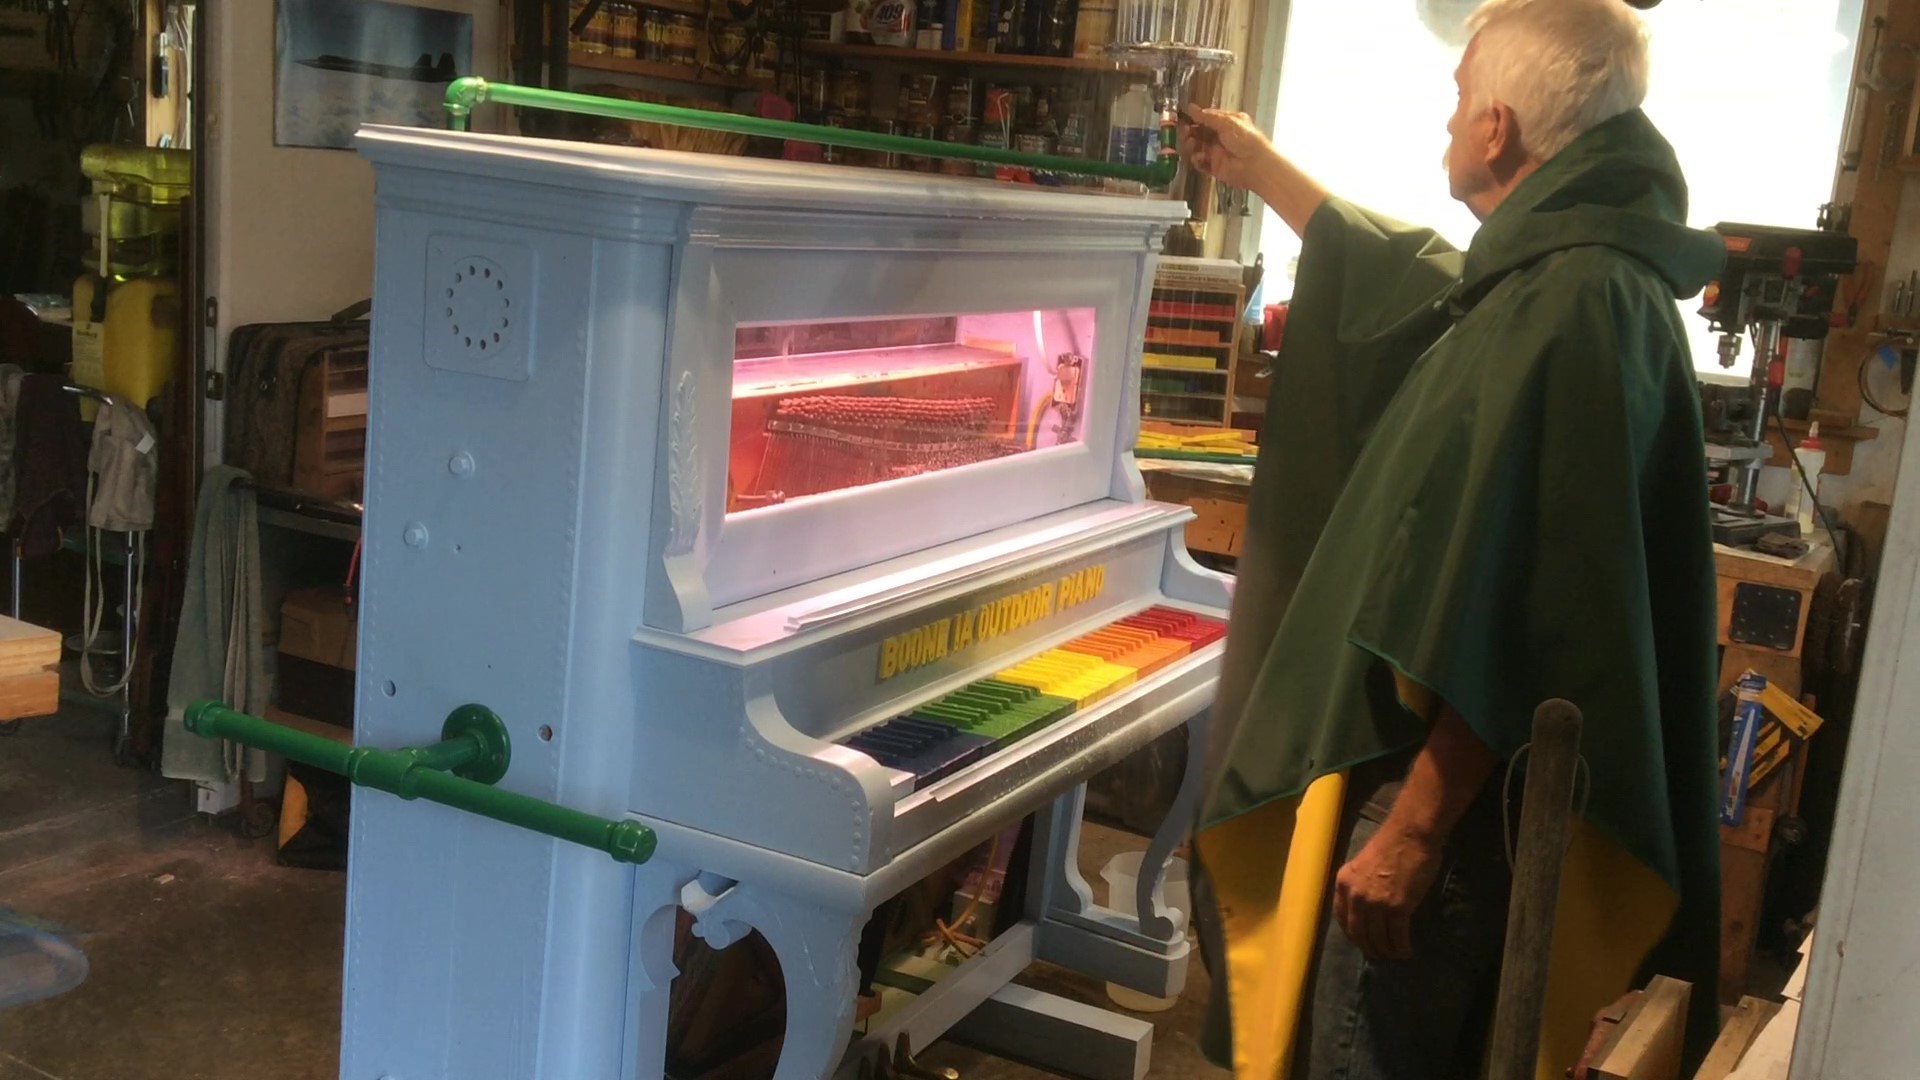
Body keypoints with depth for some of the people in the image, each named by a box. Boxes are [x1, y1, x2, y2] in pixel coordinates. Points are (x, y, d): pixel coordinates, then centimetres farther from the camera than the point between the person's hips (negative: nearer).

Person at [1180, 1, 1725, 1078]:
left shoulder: (1571, 307, -21)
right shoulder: (1536, 277, 11)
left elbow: (1519, 622, -27)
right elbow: (1407, 278, 33)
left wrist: (1414, 828, -26)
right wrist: (1260, 169, 43)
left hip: (1453, 778, -10)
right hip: (1435, 746, 10)